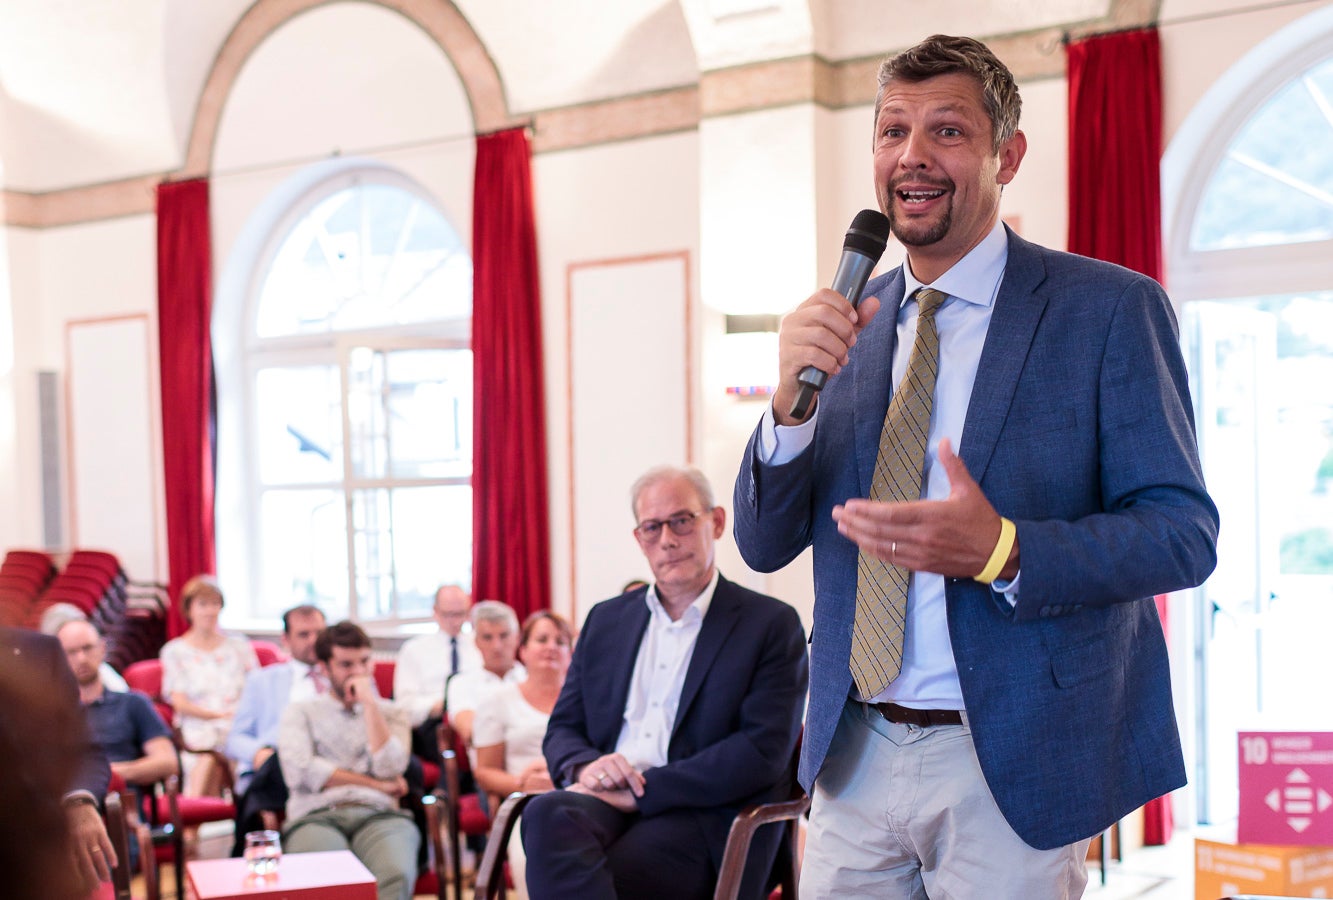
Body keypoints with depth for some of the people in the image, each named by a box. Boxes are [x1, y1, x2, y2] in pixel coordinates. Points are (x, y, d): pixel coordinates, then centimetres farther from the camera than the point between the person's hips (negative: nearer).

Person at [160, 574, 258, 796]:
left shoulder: (239, 646, 23)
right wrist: (218, 714, -10)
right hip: (198, 727, -2)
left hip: (240, 726, 2)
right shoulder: (175, 651, 15)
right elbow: (179, 703, 4)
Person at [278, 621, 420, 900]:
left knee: (396, 877, -37)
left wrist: (369, 702, 7)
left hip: (378, 816, 1)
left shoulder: (391, 713, 25)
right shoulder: (301, 712, 21)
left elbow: (389, 767, 4)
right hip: (316, 816, -1)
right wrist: (376, 783, 3)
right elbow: (300, 772, 2)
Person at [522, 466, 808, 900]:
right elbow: (563, 728, 21)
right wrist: (584, 767, -5)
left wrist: (641, 791, -13)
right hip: (608, 797, 5)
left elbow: (764, 750, -7)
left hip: (702, 817, -5)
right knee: (548, 814, -33)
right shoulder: (606, 619, 21)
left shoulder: (772, 624, 4)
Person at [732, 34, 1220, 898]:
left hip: (1008, 768, -4)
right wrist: (792, 397, -14)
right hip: (853, 760, 4)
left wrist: (1003, 552, -25)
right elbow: (765, 545, 5)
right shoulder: (850, 324, 7)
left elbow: (1184, 532, -9)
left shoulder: (1111, 308, -6)